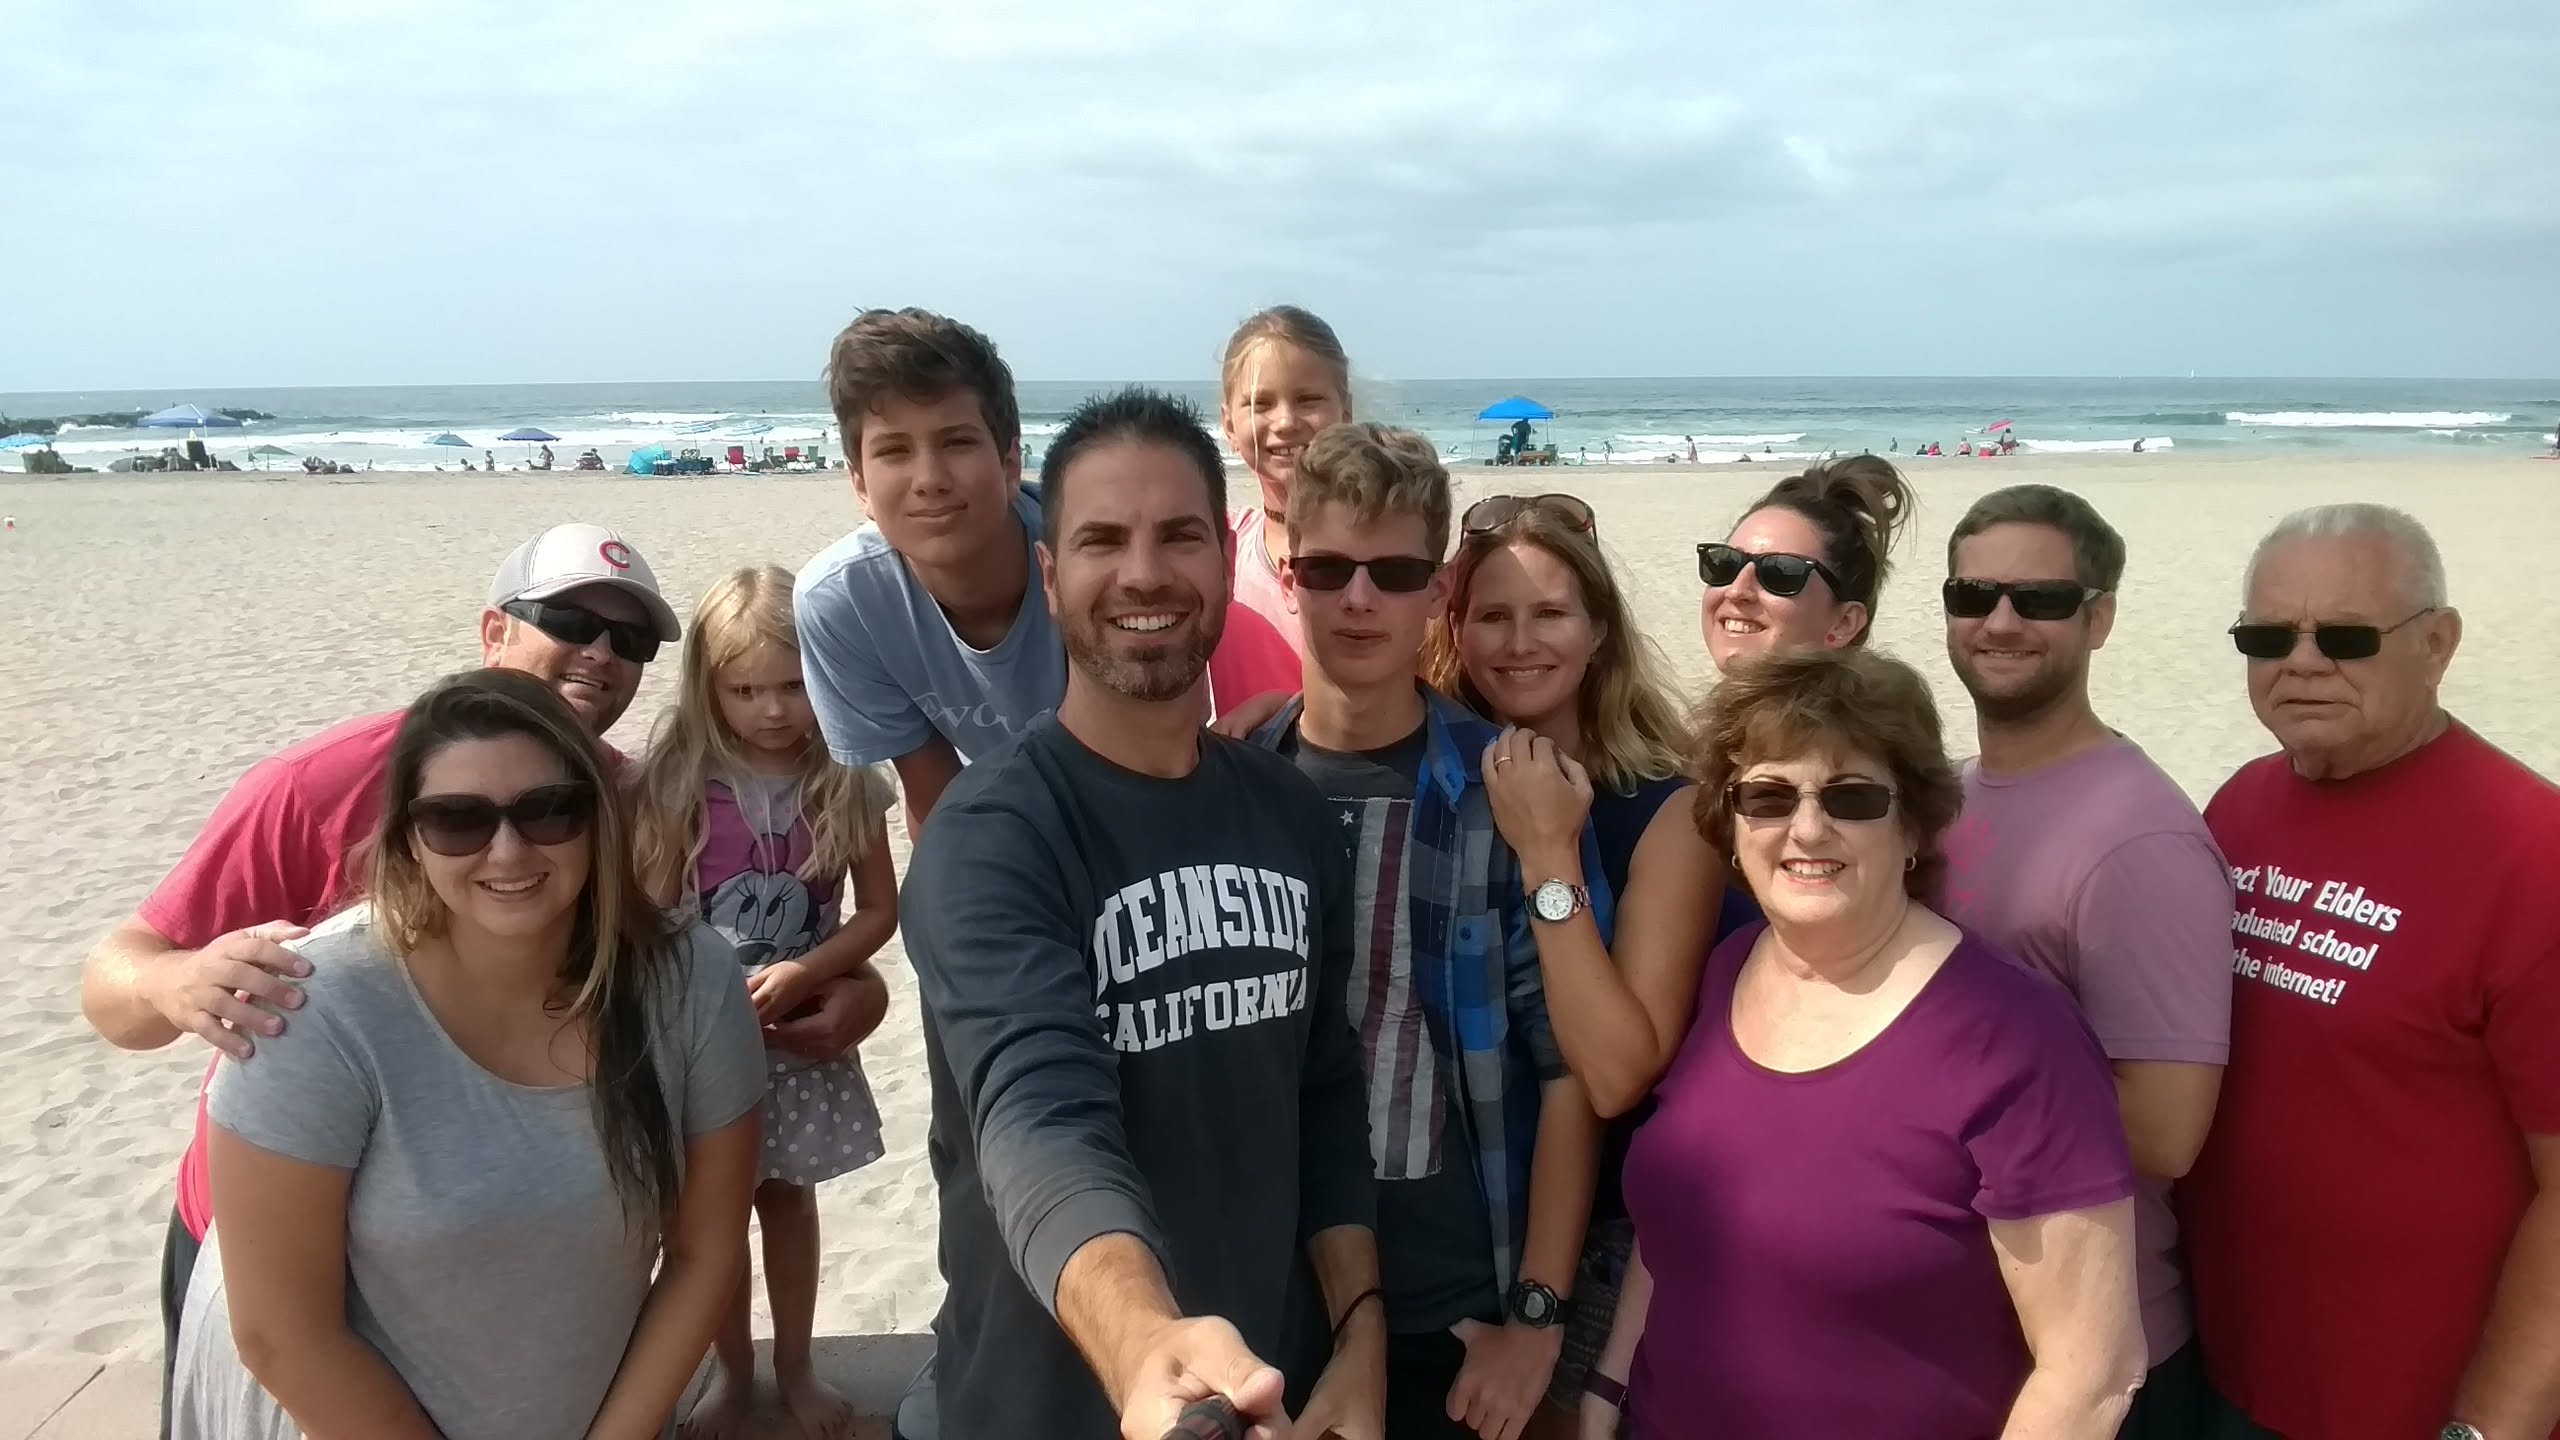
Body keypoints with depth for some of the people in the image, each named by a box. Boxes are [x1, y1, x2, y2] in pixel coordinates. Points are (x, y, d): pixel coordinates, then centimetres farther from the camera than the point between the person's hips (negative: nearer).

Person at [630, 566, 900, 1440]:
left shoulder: (848, 782, -8)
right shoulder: (679, 780, -9)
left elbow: (880, 909, -5)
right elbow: (652, 913, -7)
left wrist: (804, 975, -18)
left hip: (803, 1027, 1)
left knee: (787, 1198, 16)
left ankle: (795, 1368, 34)